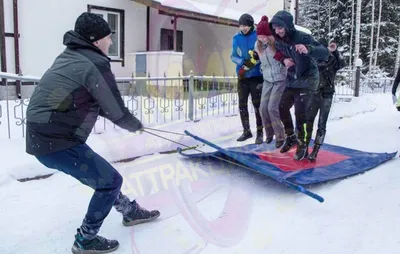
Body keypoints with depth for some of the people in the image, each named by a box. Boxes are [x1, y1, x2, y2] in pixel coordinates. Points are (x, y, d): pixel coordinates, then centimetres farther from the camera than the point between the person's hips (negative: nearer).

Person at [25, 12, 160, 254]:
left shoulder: (69, 58, 13)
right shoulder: (95, 65, -15)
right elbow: (117, 112, -10)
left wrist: (127, 120, 21)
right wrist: (136, 126, 11)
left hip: (43, 137, 10)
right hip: (58, 143, -9)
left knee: (102, 175, 23)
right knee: (110, 180, 3)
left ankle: (130, 211, 42)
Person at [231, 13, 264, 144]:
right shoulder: (236, 38, 6)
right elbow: (233, 56, 3)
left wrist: (255, 59, -21)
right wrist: (243, 62, -15)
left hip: (256, 76, -4)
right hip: (242, 76, 4)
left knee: (257, 104, -2)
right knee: (242, 105, 9)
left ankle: (260, 132, 7)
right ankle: (246, 131, 22)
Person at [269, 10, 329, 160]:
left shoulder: (303, 37, -23)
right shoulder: (279, 41, -3)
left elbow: (324, 53, -34)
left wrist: (308, 49, -51)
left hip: (307, 80, -7)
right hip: (292, 80, 7)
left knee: (300, 112, -14)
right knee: (282, 107, 7)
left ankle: (303, 145, 2)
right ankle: (291, 137, 29)